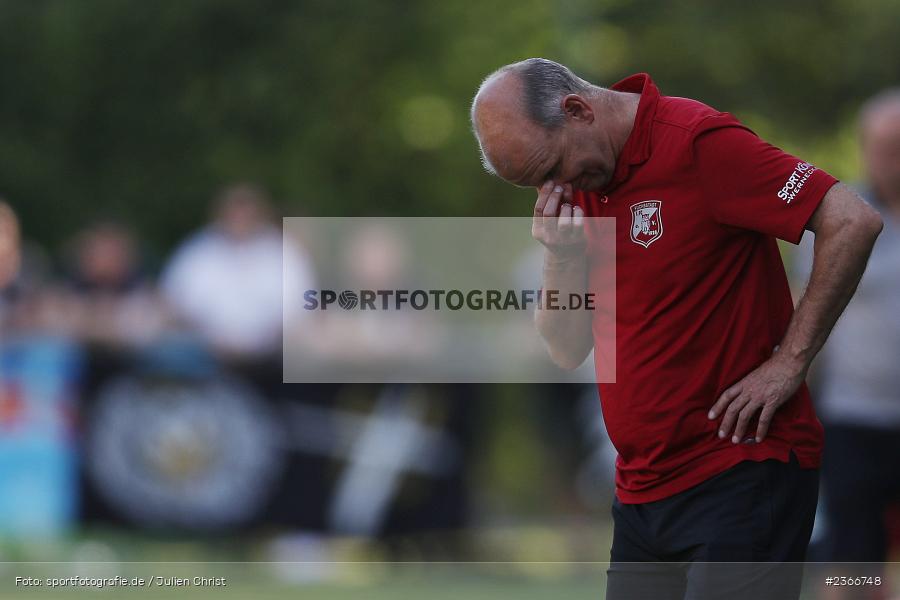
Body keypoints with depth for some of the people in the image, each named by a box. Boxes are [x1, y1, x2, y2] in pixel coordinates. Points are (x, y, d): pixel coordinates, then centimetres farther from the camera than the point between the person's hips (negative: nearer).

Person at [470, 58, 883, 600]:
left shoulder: (698, 143, -14)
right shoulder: (574, 183, 11)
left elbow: (852, 222, -19)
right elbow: (569, 350, 11)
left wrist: (789, 362, -16)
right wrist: (563, 257, -7)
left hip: (740, 474, -8)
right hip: (642, 488, 8)